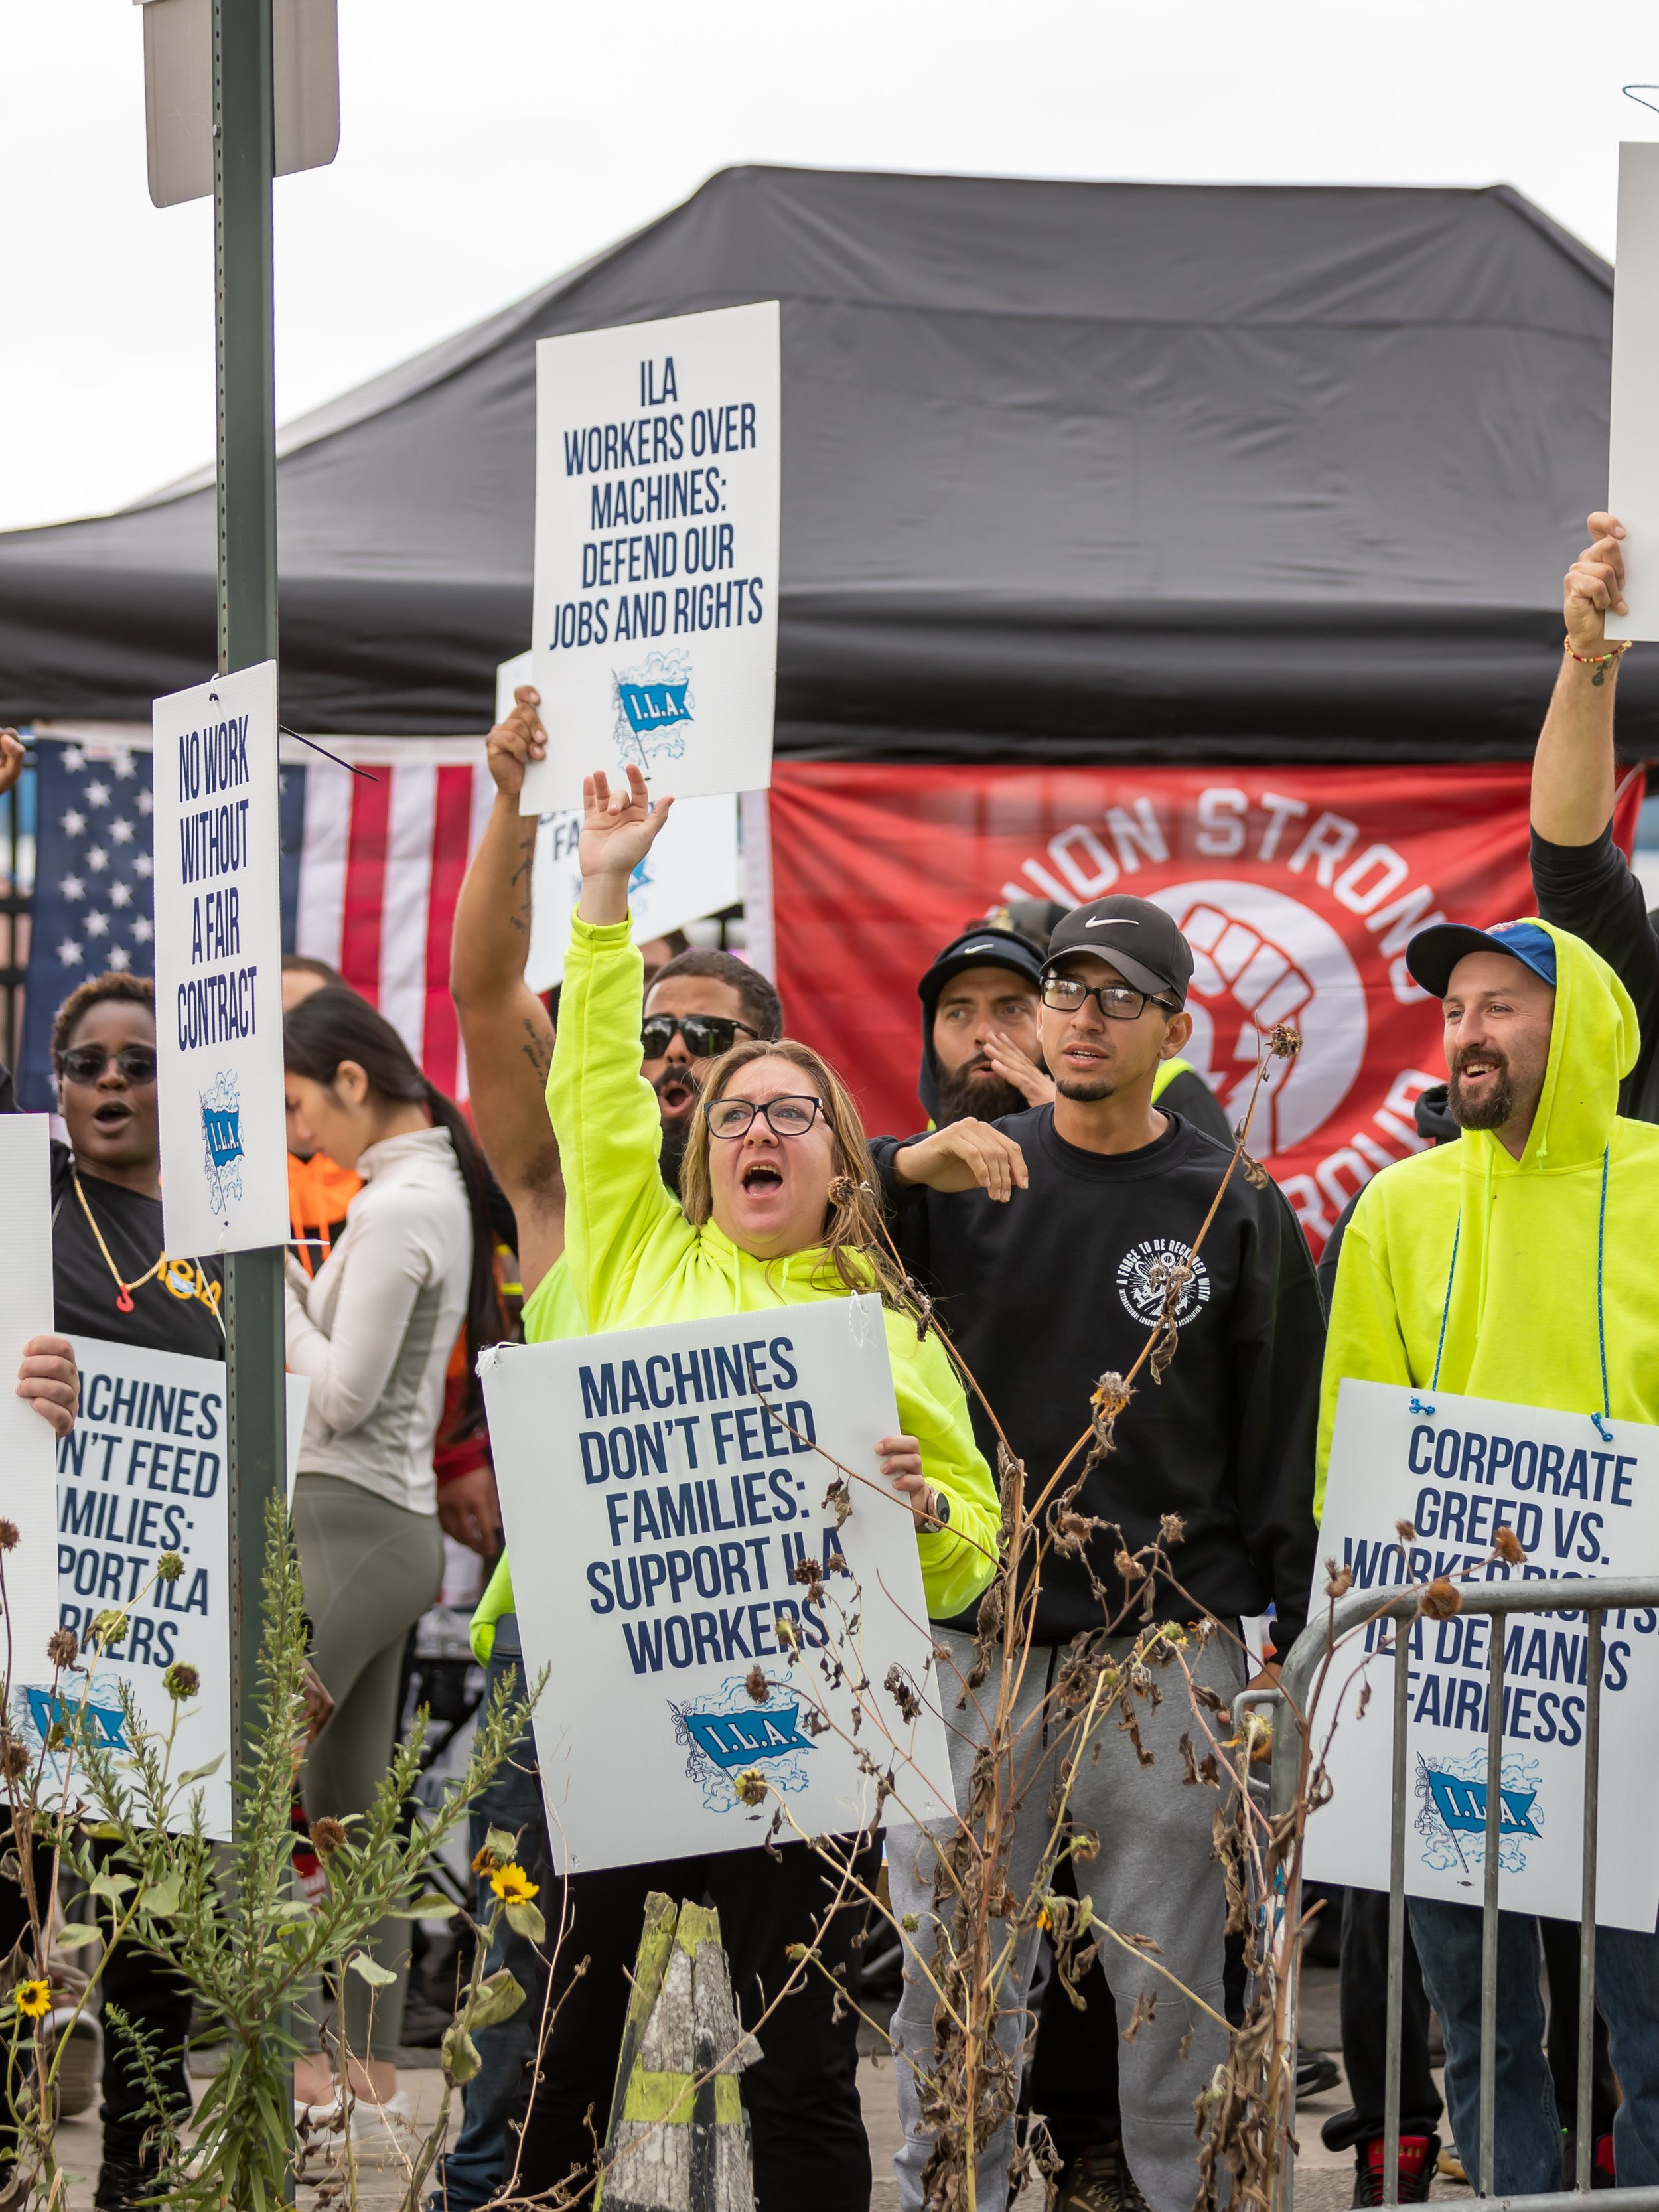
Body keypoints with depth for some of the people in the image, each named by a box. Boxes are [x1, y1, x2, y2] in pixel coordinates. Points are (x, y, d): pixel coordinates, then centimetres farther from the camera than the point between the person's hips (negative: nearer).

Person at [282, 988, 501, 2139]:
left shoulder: (396, 1207, -15)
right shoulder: (439, 1188, 15)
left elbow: (341, 1392, -17)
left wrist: (270, 1282, -7)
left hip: (349, 1520, -10)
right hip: (399, 1525, 10)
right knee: (349, 1806, 11)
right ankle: (373, 2075, 12)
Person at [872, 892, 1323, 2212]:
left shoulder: (1237, 1213, 5)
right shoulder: (962, 1184, 8)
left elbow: (1282, 1446, 5)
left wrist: (1285, 1641, 0)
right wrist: (903, 1168, -17)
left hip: (1169, 1651, -1)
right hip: (974, 1641, 1)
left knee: (1170, 1978, 2)